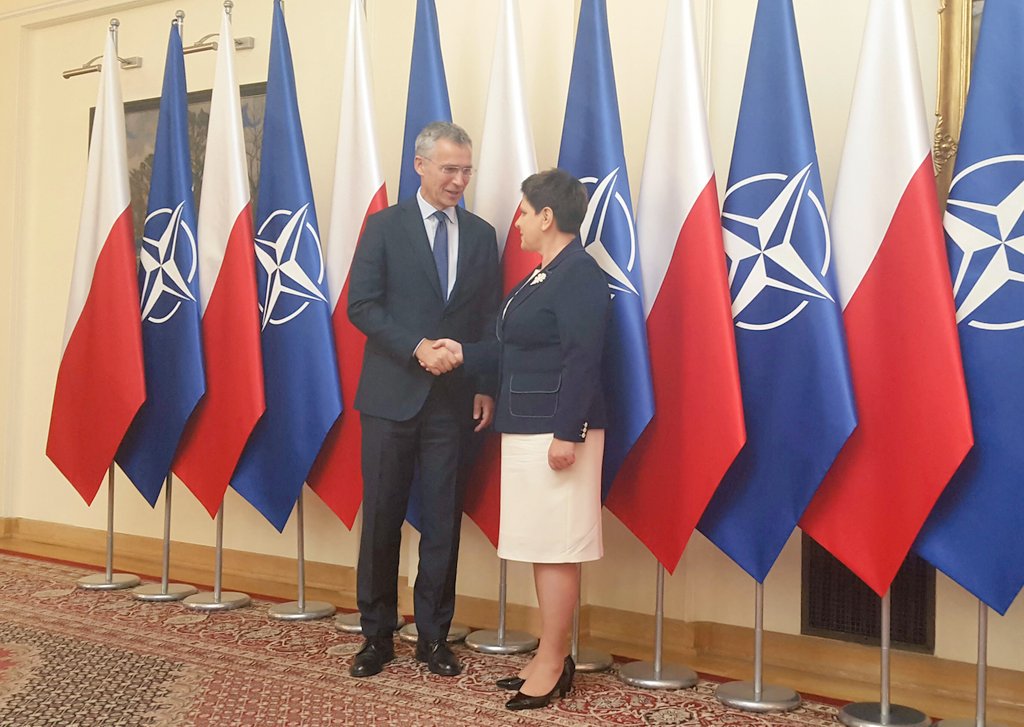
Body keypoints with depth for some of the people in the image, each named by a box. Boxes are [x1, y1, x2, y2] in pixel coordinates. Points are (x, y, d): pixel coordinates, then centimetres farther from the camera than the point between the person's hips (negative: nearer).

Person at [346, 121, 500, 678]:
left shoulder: (481, 235, 10)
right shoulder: (384, 226, 1)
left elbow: (490, 319, 10)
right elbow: (361, 305, -6)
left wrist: (487, 387, 1)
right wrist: (418, 349, -17)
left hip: (453, 400, 2)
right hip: (392, 396, -2)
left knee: (443, 522, 6)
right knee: (382, 518, 4)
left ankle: (433, 636, 17)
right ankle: (377, 635, 17)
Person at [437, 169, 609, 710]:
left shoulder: (580, 274, -14)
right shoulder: (545, 273, 16)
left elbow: (582, 360, -20)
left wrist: (566, 434, -23)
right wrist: (465, 354, 19)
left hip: (556, 431, -10)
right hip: (527, 428, 10)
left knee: (555, 549, -3)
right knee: (542, 547, 13)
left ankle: (552, 666, 6)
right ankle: (550, 657, 22)